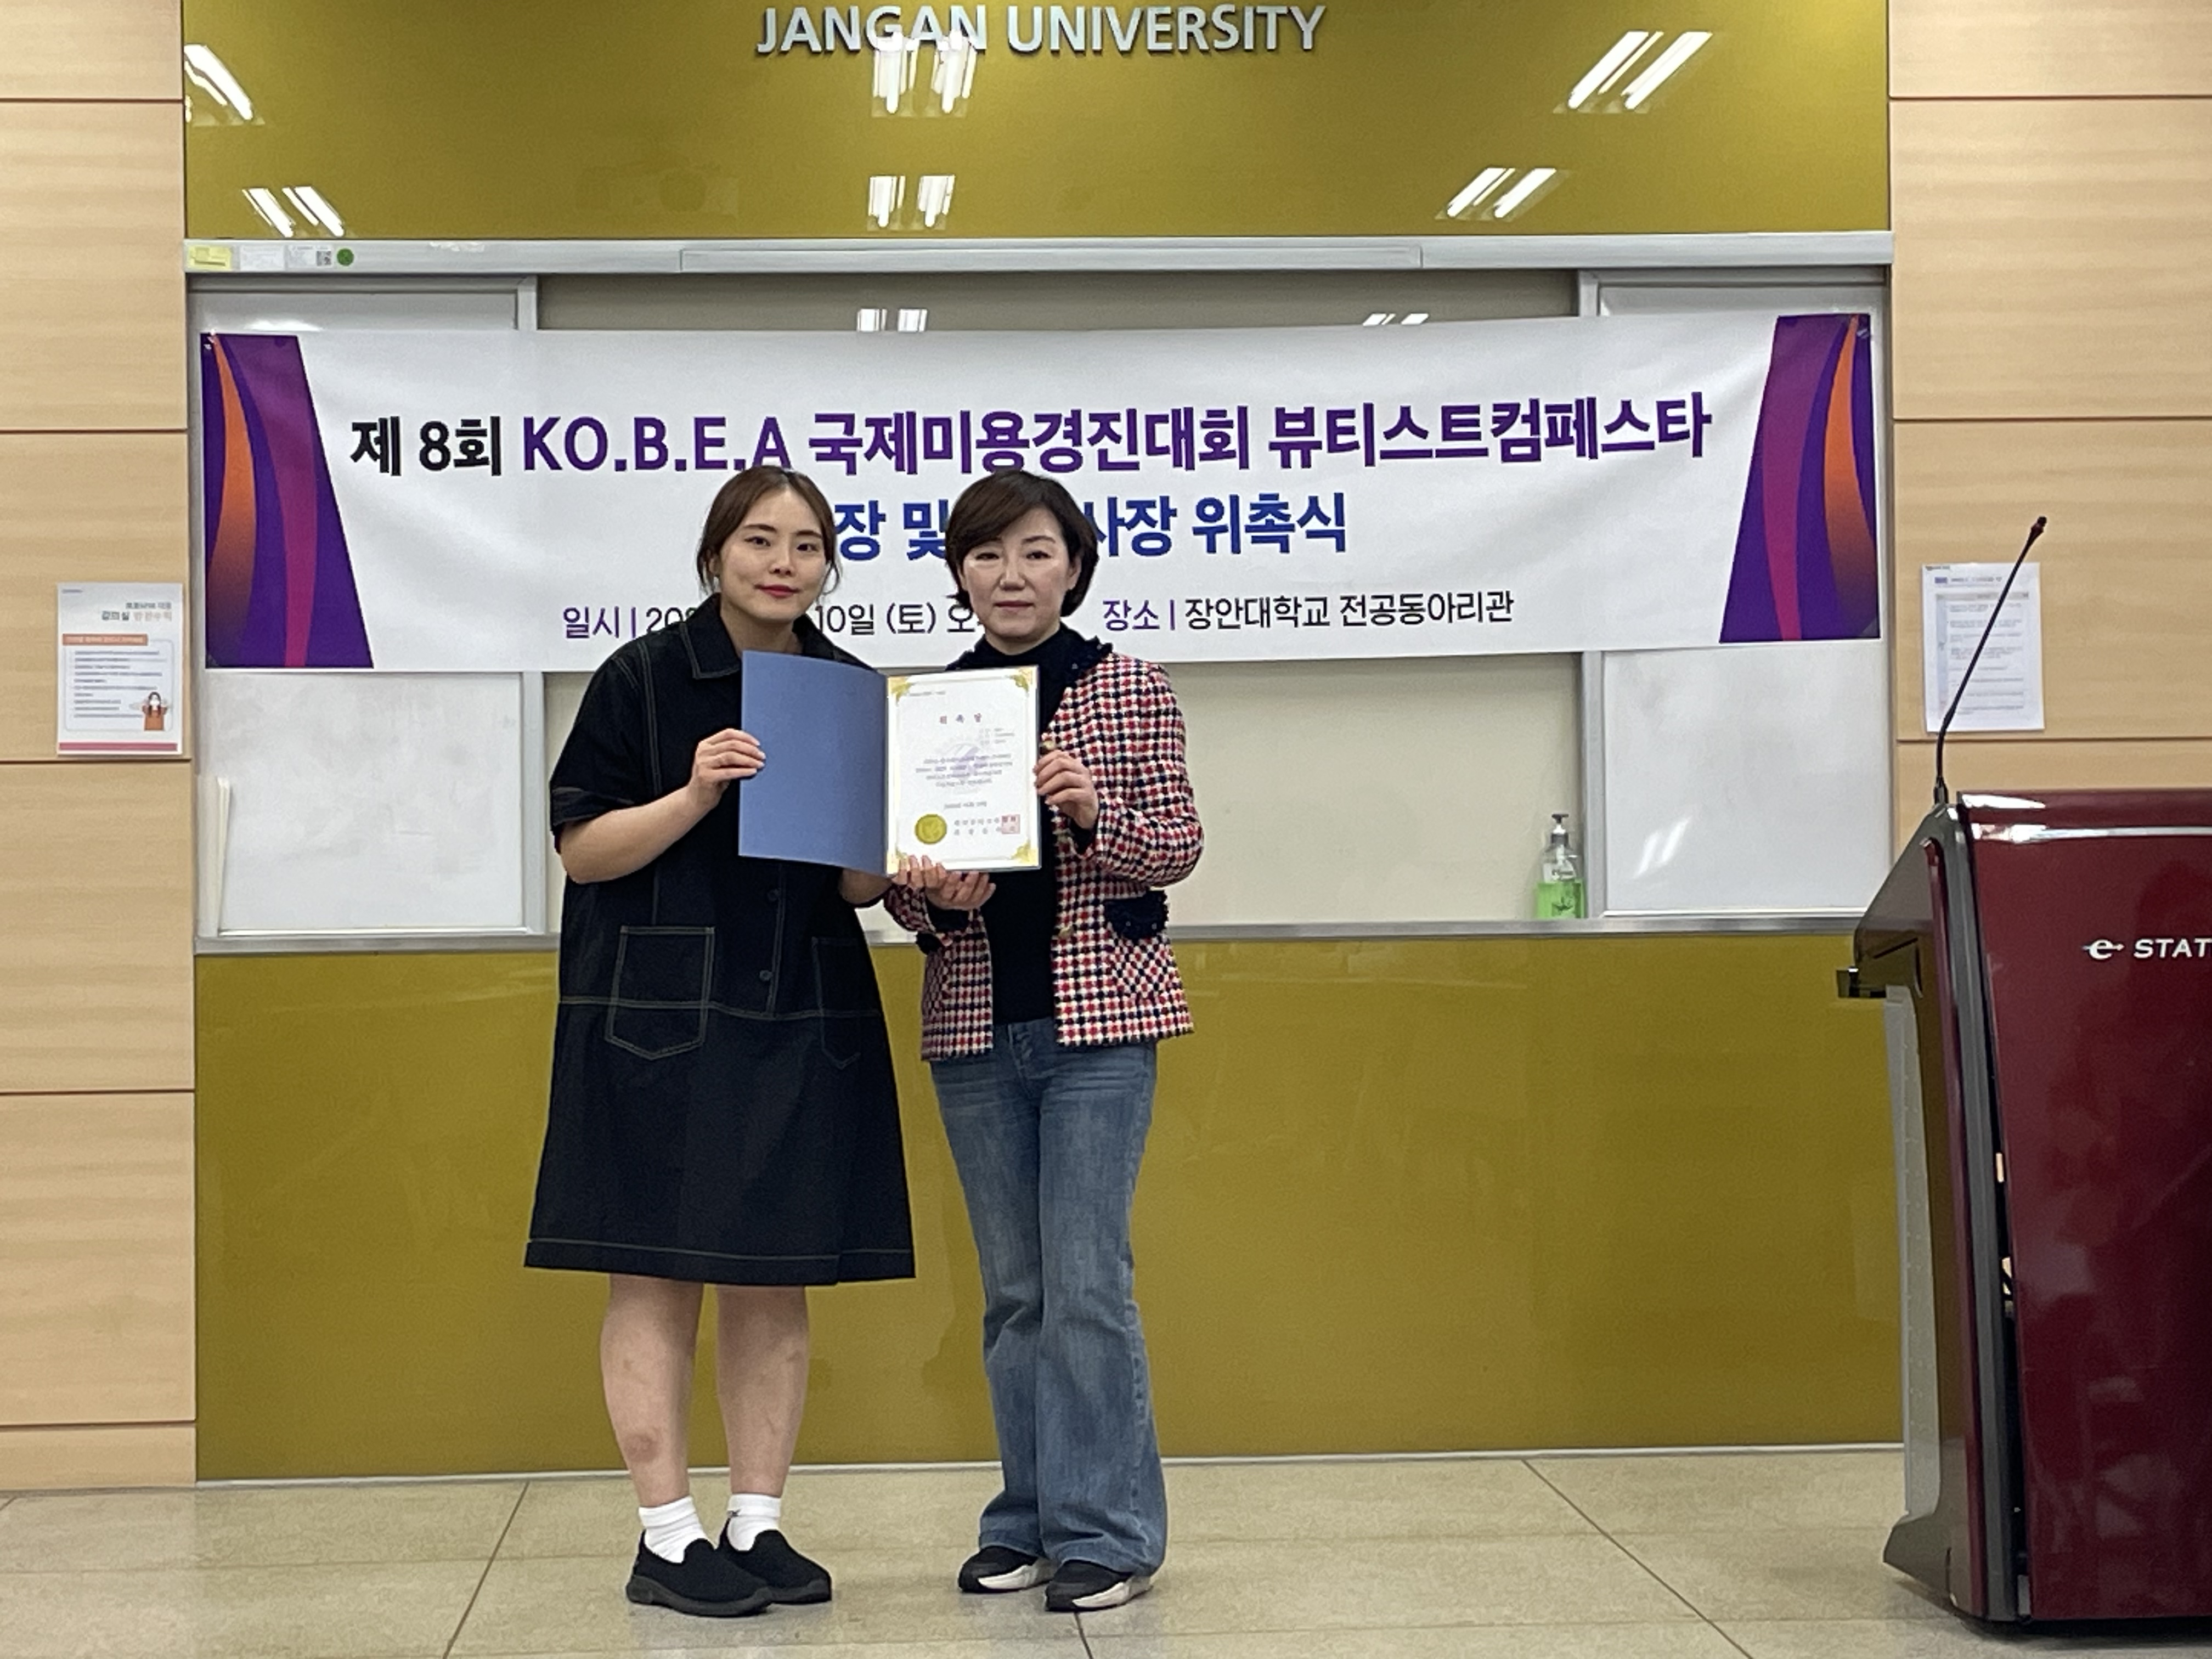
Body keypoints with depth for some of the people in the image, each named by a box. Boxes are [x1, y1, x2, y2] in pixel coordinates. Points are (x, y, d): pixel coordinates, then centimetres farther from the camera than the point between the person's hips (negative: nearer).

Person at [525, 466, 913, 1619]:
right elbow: (582, 849, -5)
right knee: (655, 1276, -1)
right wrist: (694, 796, -19)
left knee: (776, 1280, 7)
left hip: (802, 1023, 4)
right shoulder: (641, 680, -3)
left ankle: (758, 1526, 16)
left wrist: (897, 868, -9)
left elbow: (858, 883, 13)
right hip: (659, 1017, -4)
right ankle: (666, 1539, 6)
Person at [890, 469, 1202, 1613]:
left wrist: (1092, 807, -20)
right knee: (1011, 1288, 11)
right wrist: (937, 897, -15)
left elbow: (1177, 846, -2)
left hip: (1098, 1013, -3)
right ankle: (1030, 1520, 22)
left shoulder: (1129, 691, -1)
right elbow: (898, 881, 8)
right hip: (974, 1021, 3)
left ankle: (1106, 1532, 6)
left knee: (1087, 1281, -5)